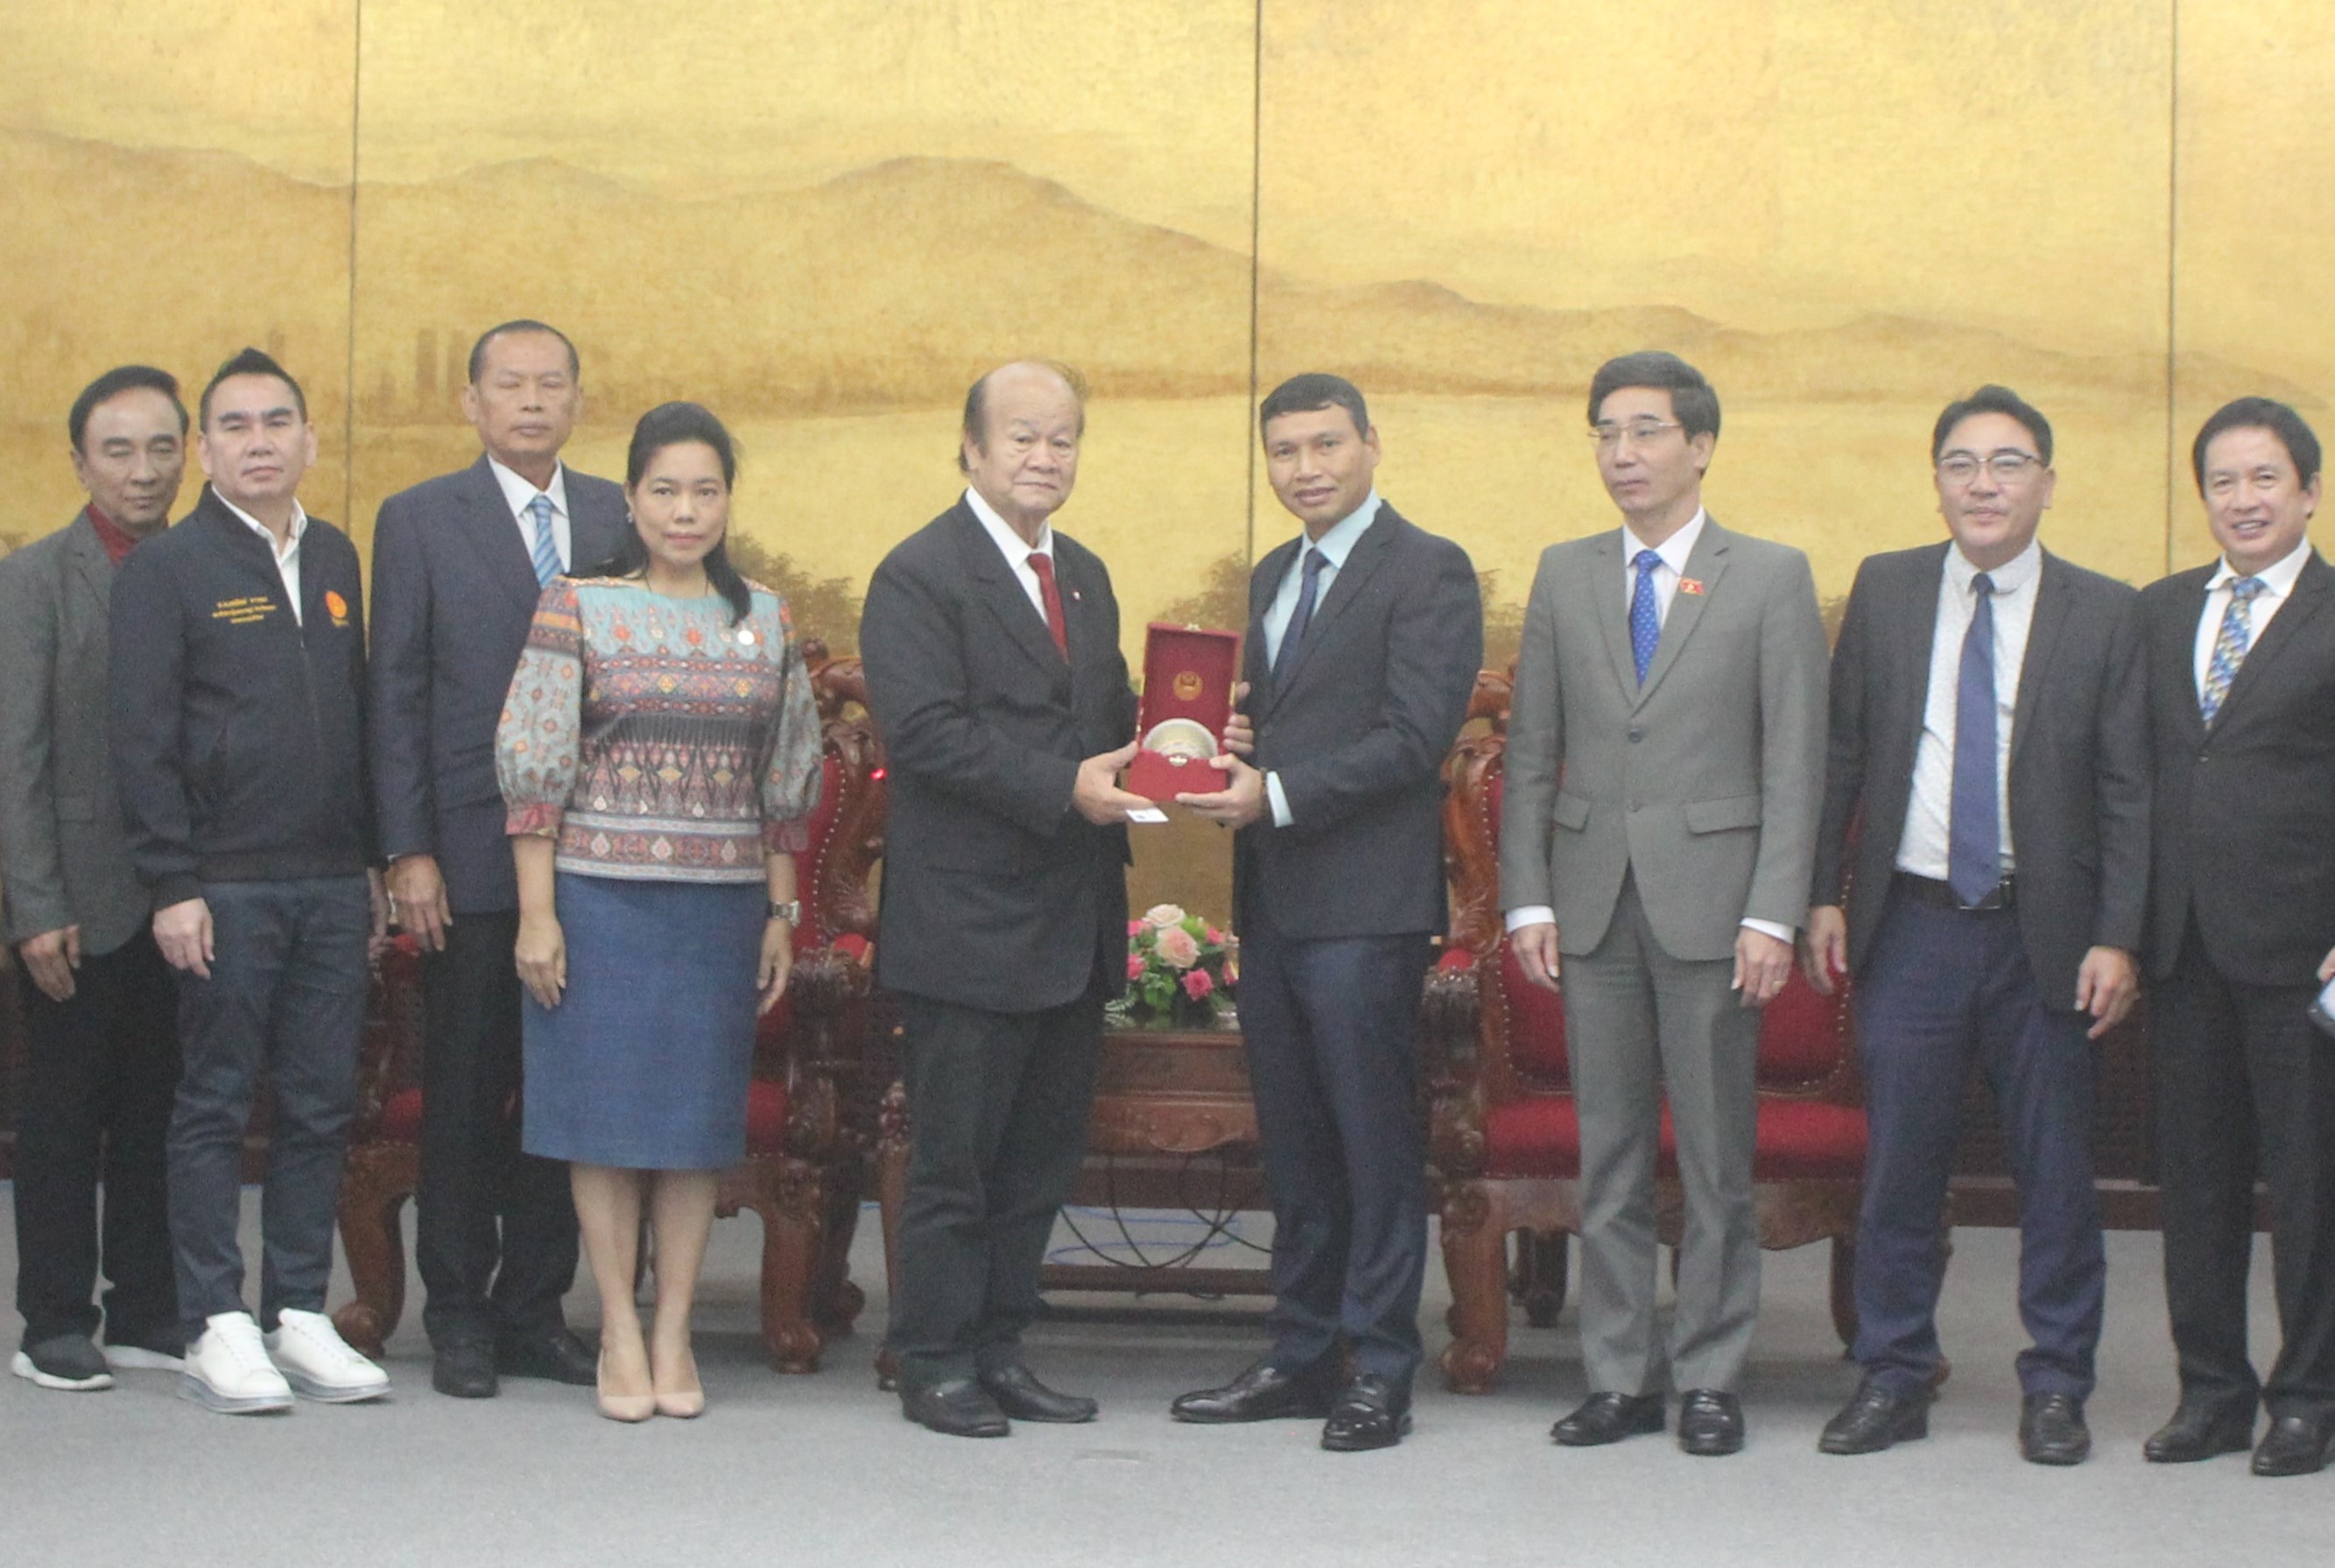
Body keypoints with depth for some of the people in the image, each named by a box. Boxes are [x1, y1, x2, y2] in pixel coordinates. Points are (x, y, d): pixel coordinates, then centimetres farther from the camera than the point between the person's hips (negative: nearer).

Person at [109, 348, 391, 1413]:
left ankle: (299, 1315, 15)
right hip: (225, 886, -5)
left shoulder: (335, 558, 13)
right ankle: (218, 1328, 7)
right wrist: (171, 886, -12)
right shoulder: (165, 568, -2)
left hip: (333, 886, 5)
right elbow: (140, 738, -6)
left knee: (322, 1105, 7)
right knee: (215, 1106, 1)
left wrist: (373, 859, 11)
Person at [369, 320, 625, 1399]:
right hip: (472, 856, -2)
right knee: (464, 1096, 3)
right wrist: (408, 853, -6)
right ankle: (458, 1318, 13)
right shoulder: (419, 521, 3)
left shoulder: (618, 520, 10)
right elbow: (398, 697, 0)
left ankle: (535, 1310, 16)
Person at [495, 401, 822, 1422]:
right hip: (601, 895, -3)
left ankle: (673, 1336, 12)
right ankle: (619, 1333, 9)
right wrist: (536, 912, -9)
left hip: (721, 904, 3)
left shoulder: (767, 622, 8)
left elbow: (787, 783, 11)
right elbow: (533, 767, -4)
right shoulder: (576, 610, -1)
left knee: (700, 1115, 4)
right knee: (607, 1110, 0)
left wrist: (781, 913, 8)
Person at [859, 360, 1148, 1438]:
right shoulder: (918, 577, -8)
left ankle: (1000, 1350, 21)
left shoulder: (1085, 577, 17)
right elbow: (924, 733, -18)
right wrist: (1062, 788, -23)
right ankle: (936, 1363, 10)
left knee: (1042, 1155, 12)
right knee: (956, 1159, 0)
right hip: (969, 924, -8)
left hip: (1074, 925, 8)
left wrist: (1132, 770, -1)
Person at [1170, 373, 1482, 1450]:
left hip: (1365, 904, -8)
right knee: (1293, 1146, 12)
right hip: (1272, 898, 8)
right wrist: (1228, 753, 2)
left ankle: (1380, 1372, 2)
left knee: (1376, 1144, -3)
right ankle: (1302, 1354, 19)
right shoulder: (1271, 580, 20)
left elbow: (1416, 737, -15)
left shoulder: (1428, 571, -6)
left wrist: (1277, 793, -19)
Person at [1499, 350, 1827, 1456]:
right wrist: (1527, 899, 2)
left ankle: (1710, 1381, 10)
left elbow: (1795, 762, -3)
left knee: (1716, 1157, 2)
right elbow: (1531, 753, 11)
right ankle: (1619, 1377, 14)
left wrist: (1772, 915, -10)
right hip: (1591, 899, 3)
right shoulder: (1564, 576, 11)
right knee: (1608, 1153, 6)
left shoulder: (1771, 578, 2)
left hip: (1710, 898, -3)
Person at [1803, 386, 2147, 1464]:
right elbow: (1840, 754, 8)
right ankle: (1892, 1377, 17)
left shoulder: (2105, 614, 0)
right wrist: (1825, 895, 2)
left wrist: (2117, 938, -8)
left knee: (2055, 1169, 5)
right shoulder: (1884, 590, 6)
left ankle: (2056, 1388, 17)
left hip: (2046, 932, -1)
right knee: (1899, 1163, 5)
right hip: (1910, 927, 1)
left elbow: (2128, 791, -1)